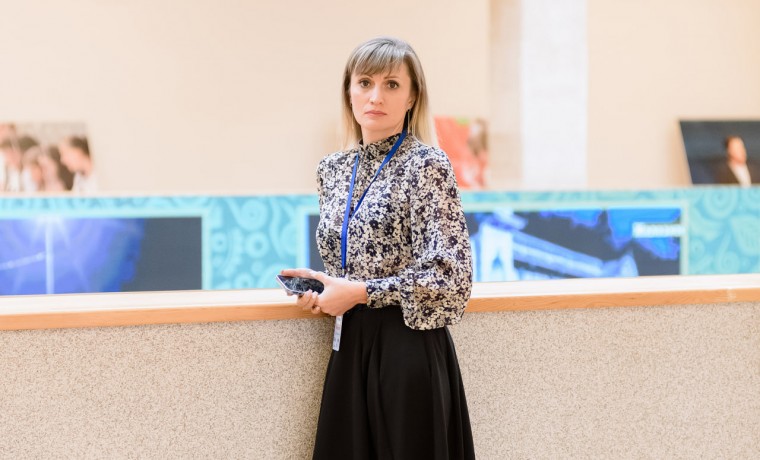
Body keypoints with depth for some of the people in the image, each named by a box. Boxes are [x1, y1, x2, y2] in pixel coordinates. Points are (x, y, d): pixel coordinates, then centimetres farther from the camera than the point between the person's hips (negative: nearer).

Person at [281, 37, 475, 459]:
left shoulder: (427, 164, -9)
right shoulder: (333, 170, 10)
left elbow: (449, 277, -16)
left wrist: (358, 293, -13)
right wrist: (320, 290, 1)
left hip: (408, 348, -6)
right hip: (349, 347, 6)